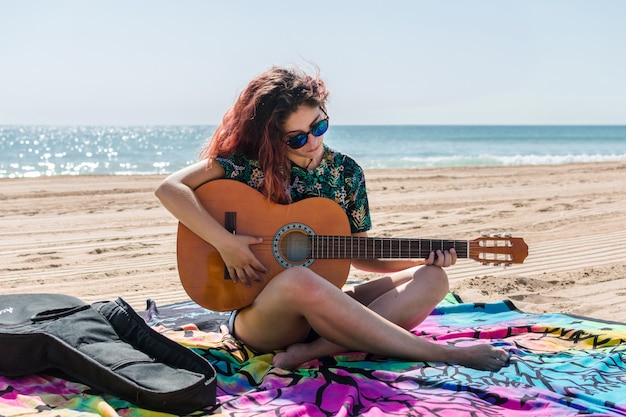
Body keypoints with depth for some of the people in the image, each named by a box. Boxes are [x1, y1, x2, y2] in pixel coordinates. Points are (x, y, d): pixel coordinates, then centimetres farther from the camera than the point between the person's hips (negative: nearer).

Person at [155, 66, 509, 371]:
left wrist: (425, 258, -3)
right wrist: (225, 243, -23)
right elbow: (170, 188, -16)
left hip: (327, 307, 5)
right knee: (301, 281, -41)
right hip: (261, 316, -5)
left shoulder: (346, 172, 6)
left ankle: (318, 349, -34)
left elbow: (359, 254, 11)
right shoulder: (251, 163, -6)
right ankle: (444, 353, -34)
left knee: (433, 280, -13)